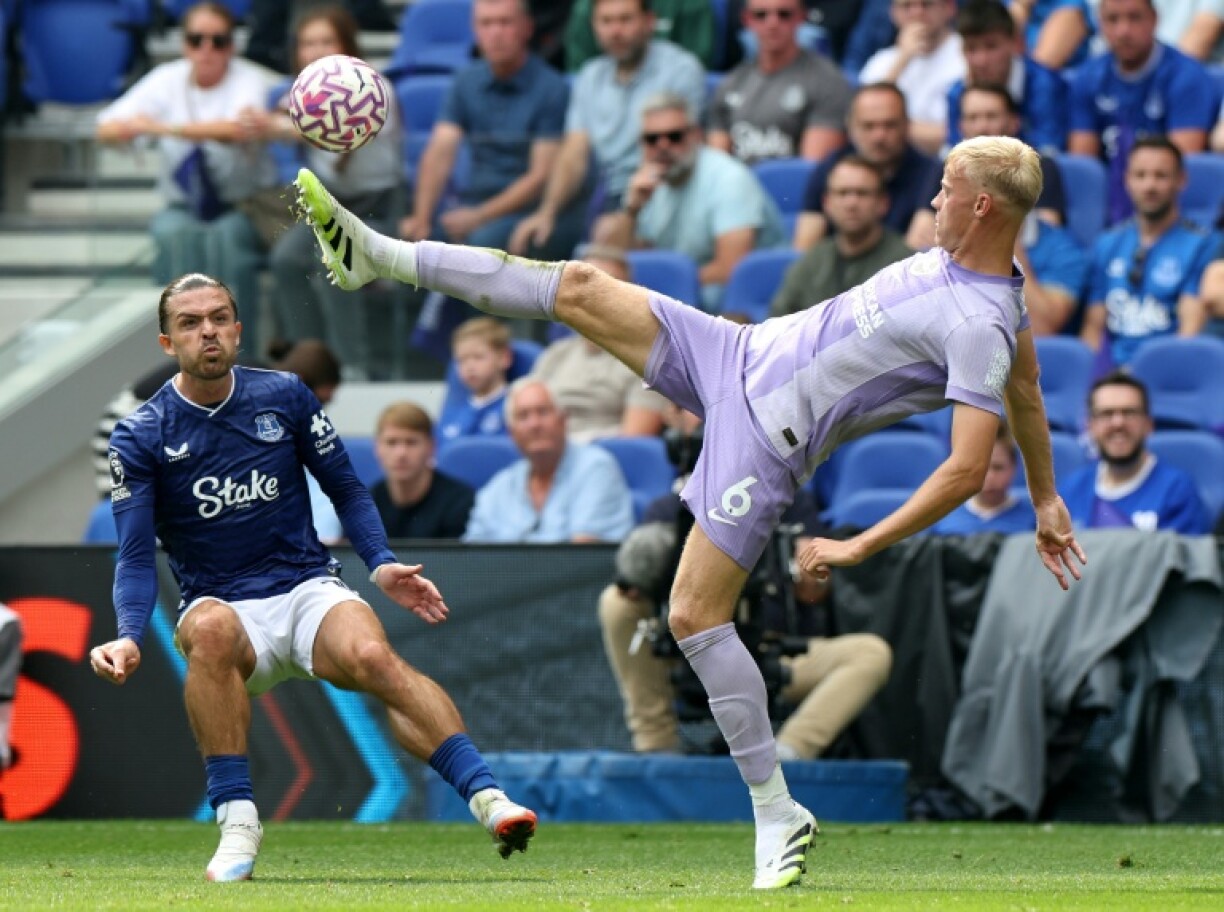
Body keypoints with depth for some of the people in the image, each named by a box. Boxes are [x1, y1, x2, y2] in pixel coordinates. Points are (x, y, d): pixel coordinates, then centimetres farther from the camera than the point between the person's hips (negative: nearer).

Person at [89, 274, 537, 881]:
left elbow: (346, 490, 13)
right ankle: (236, 823, -37)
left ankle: (487, 797, -42)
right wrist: (129, 637, -21)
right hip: (223, 606, -1)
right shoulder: (140, 438, 1)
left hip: (307, 589, 1)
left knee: (370, 655, -32)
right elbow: (137, 557, -3)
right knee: (211, 628, -38)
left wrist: (381, 565, -4)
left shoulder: (285, 397, 5)